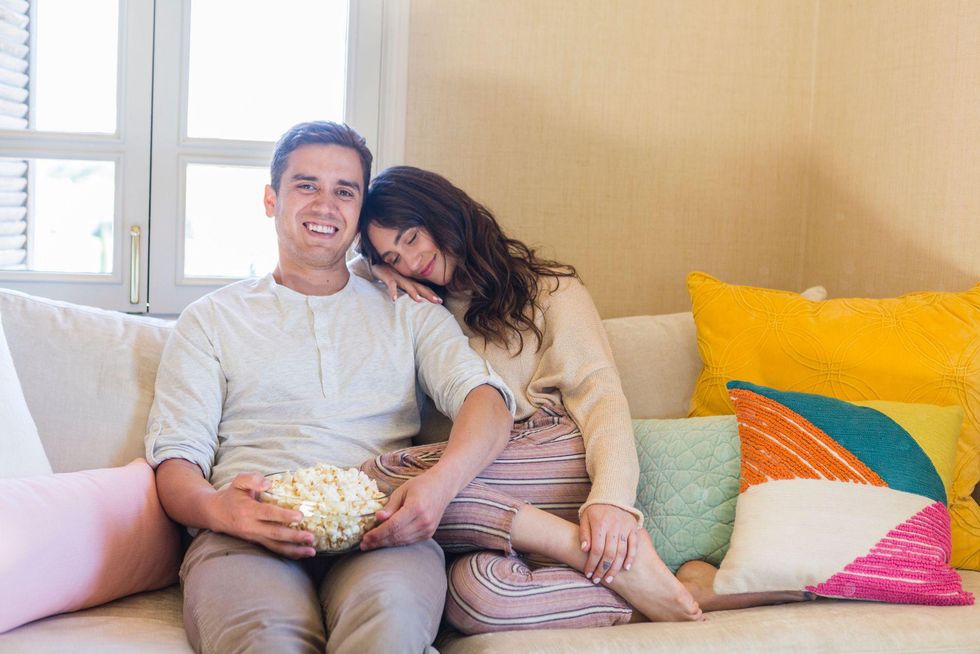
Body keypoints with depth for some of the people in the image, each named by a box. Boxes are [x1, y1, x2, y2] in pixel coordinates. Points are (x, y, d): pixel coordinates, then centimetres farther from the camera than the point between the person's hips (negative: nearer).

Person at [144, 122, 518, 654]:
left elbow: (486, 399, 5)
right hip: (249, 536, 0)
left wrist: (441, 482, -19)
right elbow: (175, 457, 11)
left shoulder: (408, 312, 23)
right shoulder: (211, 319, 21)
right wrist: (216, 507, -16)